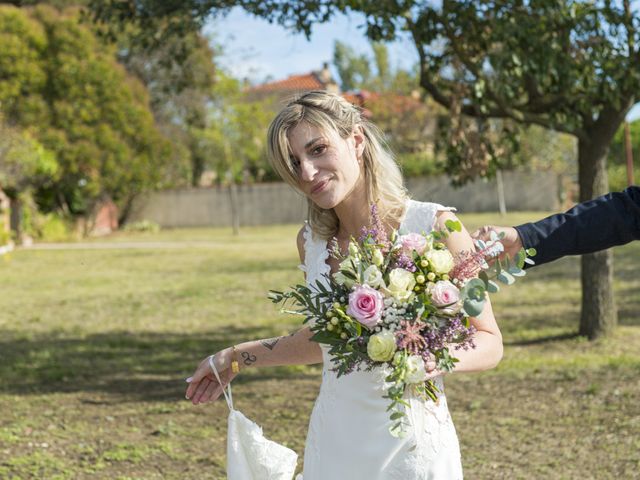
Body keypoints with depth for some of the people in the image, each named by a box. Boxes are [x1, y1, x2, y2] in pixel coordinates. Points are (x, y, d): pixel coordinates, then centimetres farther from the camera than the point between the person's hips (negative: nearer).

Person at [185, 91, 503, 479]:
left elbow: (490, 343, -8)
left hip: (412, 449, -4)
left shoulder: (434, 227, -13)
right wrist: (236, 357, 18)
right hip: (333, 446, 4)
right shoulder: (311, 241, 1)